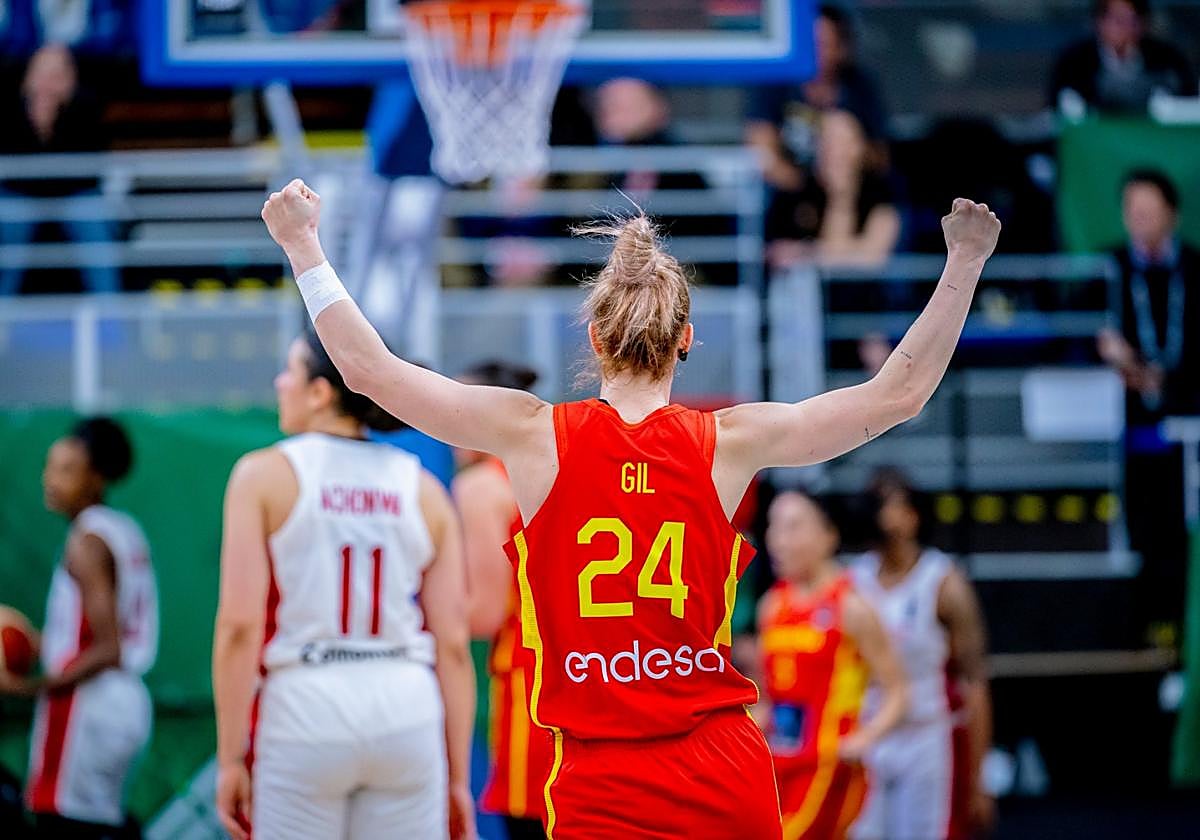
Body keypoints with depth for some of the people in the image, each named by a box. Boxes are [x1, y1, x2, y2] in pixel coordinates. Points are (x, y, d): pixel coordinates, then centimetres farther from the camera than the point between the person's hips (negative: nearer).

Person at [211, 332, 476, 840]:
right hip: (408, 707, 3)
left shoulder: (265, 475, 1)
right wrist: (458, 777, 10)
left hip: (303, 707, -3)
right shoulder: (423, 489, 10)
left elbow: (240, 624, -7)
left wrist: (230, 758, -4)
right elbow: (452, 643, 6)